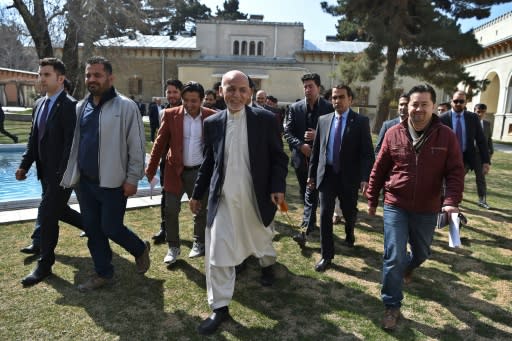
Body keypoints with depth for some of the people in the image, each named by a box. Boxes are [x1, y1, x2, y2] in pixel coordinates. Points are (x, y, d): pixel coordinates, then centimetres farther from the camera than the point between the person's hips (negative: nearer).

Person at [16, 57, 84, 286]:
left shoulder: (70, 106, -15)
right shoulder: (39, 104, 11)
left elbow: (71, 142, -20)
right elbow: (34, 139, 14)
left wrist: (62, 174, -22)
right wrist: (24, 165, 6)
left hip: (61, 173, -8)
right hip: (45, 171, 9)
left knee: (47, 213, -4)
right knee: (56, 209, 19)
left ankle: (45, 264, 12)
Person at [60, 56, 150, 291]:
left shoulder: (125, 106, -10)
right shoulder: (81, 107, 10)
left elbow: (137, 146, -11)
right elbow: (74, 143, 15)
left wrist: (132, 178, -13)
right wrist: (71, 175, 12)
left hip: (113, 182, -6)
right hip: (85, 181, 7)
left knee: (111, 228, -1)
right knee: (92, 230, 12)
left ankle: (140, 249, 29)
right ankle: (103, 273, 29)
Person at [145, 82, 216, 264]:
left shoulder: (212, 116, -5)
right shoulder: (171, 115, -4)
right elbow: (160, 143, 0)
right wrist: (150, 169, -1)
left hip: (200, 172, 0)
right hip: (175, 171, 0)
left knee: (201, 211, 12)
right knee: (171, 210, 3)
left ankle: (199, 243, 33)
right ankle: (173, 247, 21)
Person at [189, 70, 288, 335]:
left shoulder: (265, 119, -7)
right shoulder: (212, 123, 0)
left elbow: (278, 157, -2)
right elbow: (208, 162, 9)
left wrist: (278, 187, -14)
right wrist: (197, 193, 11)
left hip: (255, 197, -1)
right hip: (223, 198, 1)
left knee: (261, 238, 23)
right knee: (217, 252, 1)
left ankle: (267, 264, 60)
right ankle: (220, 307, 18)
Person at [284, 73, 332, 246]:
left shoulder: (328, 107, -3)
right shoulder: (295, 108, 4)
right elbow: (288, 132, 1)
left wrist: (318, 135, -18)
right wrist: (301, 145, -14)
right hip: (300, 156, 4)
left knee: (311, 194, -9)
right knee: (305, 193, 16)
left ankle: (304, 230, -11)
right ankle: (311, 221, 35)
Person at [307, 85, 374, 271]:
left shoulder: (361, 121, -4)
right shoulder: (323, 120, 5)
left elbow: (367, 152, -8)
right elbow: (316, 149, 9)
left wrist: (365, 178, -17)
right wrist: (312, 173, 9)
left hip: (349, 177, -1)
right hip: (327, 175, 2)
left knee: (349, 213, 14)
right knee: (325, 215, -1)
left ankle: (349, 233, 49)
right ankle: (327, 255, 12)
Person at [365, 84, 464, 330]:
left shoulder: (446, 136, -6)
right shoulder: (393, 134, -6)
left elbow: (455, 173, -6)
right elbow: (379, 169, 1)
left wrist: (451, 201, -21)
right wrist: (372, 200, 5)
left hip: (427, 210, 2)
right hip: (395, 206, -1)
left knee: (421, 253, 23)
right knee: (394, 257, -3)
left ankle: (408, 268, 59)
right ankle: (392, 306, 15)